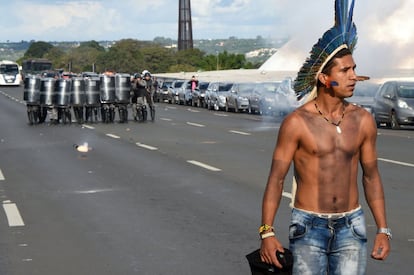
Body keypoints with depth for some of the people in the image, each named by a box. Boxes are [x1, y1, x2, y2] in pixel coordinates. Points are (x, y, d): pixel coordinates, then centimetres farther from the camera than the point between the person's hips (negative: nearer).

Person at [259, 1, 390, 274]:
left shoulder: (363, 120, 0)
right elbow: (276, 179, -8)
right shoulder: (296, 122, -11)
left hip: (350, 228, 3)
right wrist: (267, 233, -14)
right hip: (309, 227, -3)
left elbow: (371, 176, 8)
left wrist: (383, 230, 5)